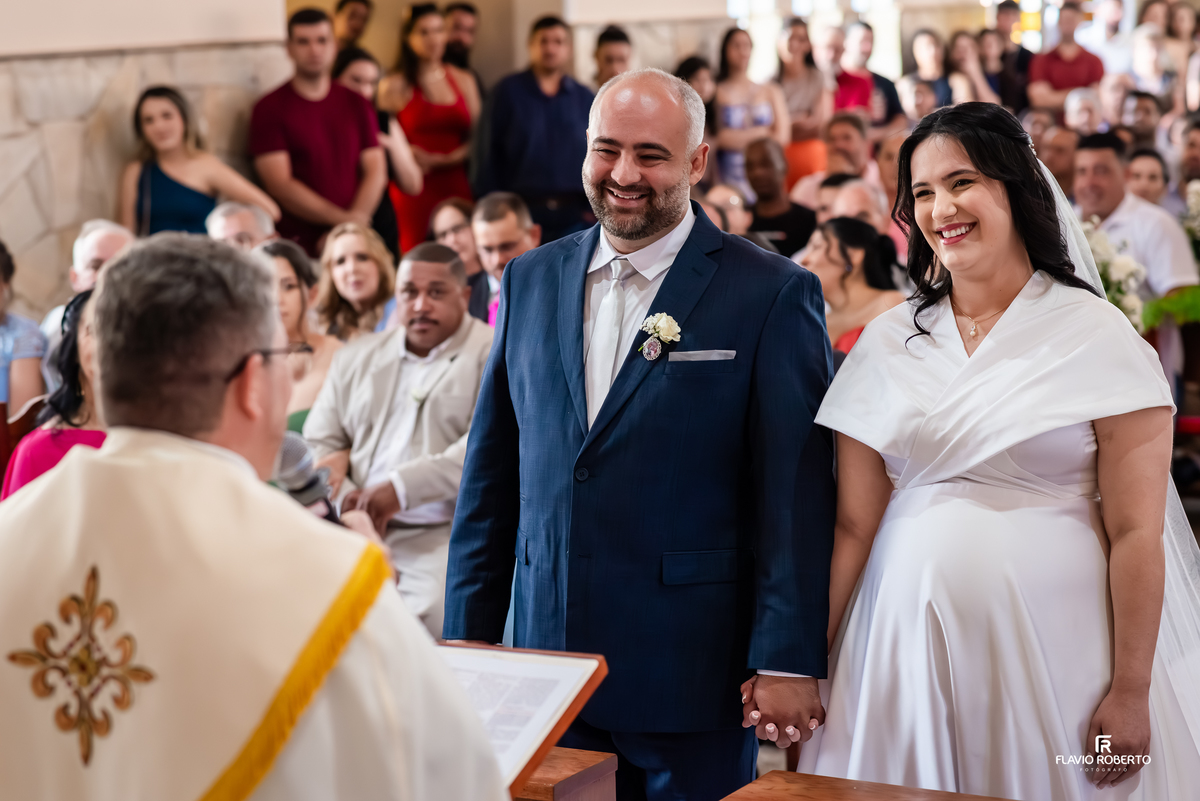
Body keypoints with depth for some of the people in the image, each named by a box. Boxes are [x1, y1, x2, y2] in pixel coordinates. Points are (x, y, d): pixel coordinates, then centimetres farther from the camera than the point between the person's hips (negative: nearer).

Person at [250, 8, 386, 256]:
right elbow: (279, 184, -7)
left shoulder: (357, 105, 13)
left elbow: (376, 172, 8)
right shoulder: (270, 108, 0)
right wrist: (342, 219, -12)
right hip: (297, 245, -3)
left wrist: (355, 221, -9)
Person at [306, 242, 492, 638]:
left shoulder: (493, 354, 5)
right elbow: (318, 445, 20)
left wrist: (401, 489, -16)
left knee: (430, 615, -32)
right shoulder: (356, 357, 22)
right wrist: (348, 502, -1)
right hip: (355, 530, 4)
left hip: (444, 535, -4)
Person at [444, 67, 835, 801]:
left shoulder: (772, 294, -5)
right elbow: (491, 473, 11)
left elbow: (797, 493, -8)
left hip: (692, 673, -4)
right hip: (548, 655, 4)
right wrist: (469, 632, 9)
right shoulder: (531, 281, 9)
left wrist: (789, 659, -12)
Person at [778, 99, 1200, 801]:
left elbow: (1135, 534, -8)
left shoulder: (1098, 335, -3)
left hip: (1055, 648, -3)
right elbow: (853, 525, 3)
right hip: (908, 642, 3)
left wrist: (1130, 696, -13)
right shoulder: (888, 342, 6)